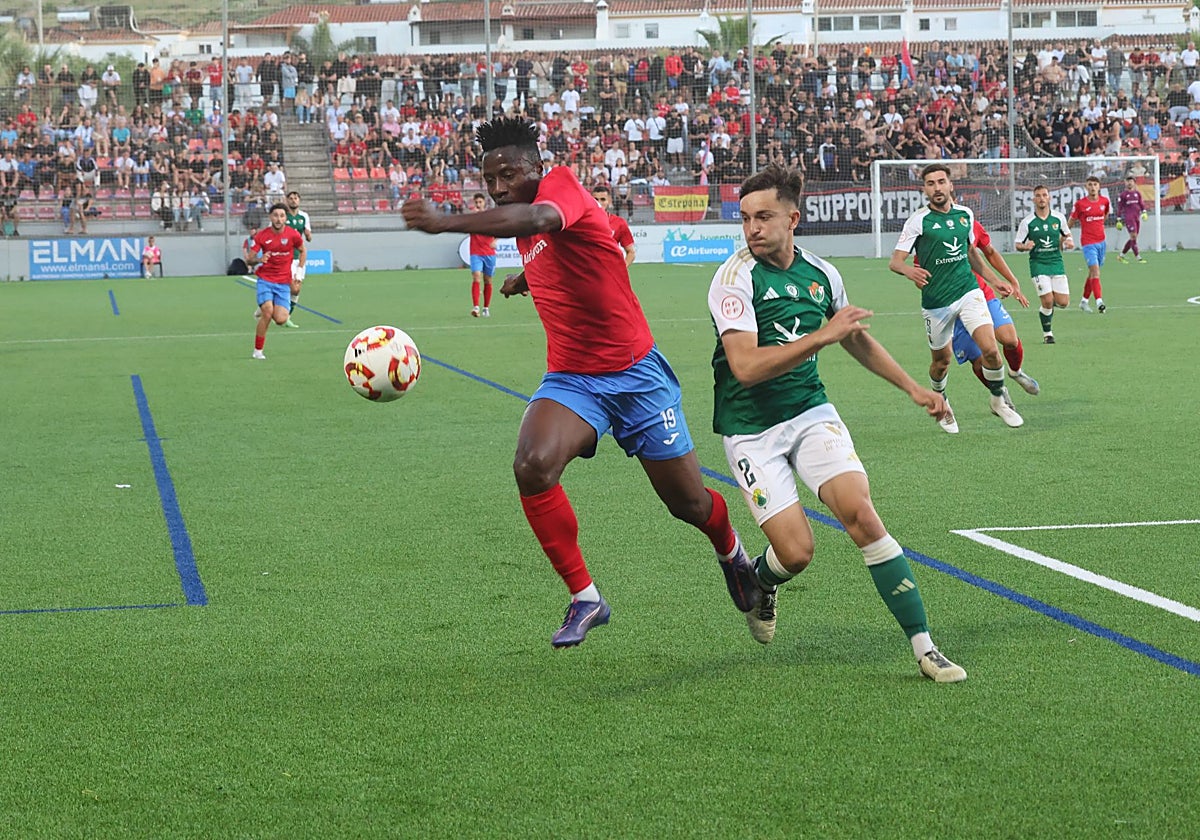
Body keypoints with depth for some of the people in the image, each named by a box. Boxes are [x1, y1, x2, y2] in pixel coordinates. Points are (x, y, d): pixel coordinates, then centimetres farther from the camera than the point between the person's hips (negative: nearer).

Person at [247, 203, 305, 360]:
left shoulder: (293, 235, -5)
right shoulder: (261, 235, -7)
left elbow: (303, 250, 16)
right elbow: (249, 260, -3)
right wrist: (258, 260, -26)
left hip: (284, 282, 2)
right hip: (265, 279, -2)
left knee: (280, 320, -13)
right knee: (267, 312, -23)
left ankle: (264, 310, 24)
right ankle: (257, 351, -10)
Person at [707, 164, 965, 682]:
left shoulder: (821, 275, 4)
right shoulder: (736, 277, -14)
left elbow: (857, 339, 24)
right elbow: (746, 367, -25)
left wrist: (912, 387, 26)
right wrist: (822, 336, -28)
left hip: (811, 412, 4)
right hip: (750, 428, -4)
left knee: (860, 513, -17)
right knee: (796, 551, -13)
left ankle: (923, 645, -13)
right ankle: (758, 585, 26)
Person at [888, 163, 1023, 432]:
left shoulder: (965, 214, 5)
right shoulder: (918, 221, -9)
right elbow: (895, 261, -13)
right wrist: (909, 270, -35)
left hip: (969, 292, 2)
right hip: (935, 301, -2)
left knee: (990, 349, -14)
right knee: (942, 361, 9)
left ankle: (998, 400, 9)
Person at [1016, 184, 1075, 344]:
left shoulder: (1059, 218, 4)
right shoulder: (1027, 222, -4)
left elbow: (1067, 234, 19)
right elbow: (1018, 245, 2)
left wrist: (1069, 241, -4)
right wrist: (1026, 247, -21)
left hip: (1056, 263, 3)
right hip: (1038, 264, -3)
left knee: (1063, 302, -4)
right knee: (1047, 301, -14)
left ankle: (1044, 303, 31)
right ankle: (1047, 334, 7)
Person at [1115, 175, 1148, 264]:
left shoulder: (1137, 193, 13)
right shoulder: (1123, 194, 1)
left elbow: (1142, 203, 14)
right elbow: (1119, 208, 2)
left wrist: (1144, 212, -5)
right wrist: (1119, 221, -1)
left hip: (1137, 217, 6)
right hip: (1128, 217, -6)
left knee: (1133, 238, 6)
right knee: (1133, 236, -14)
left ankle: (1121, 256, 17)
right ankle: (1138, 257, -14)